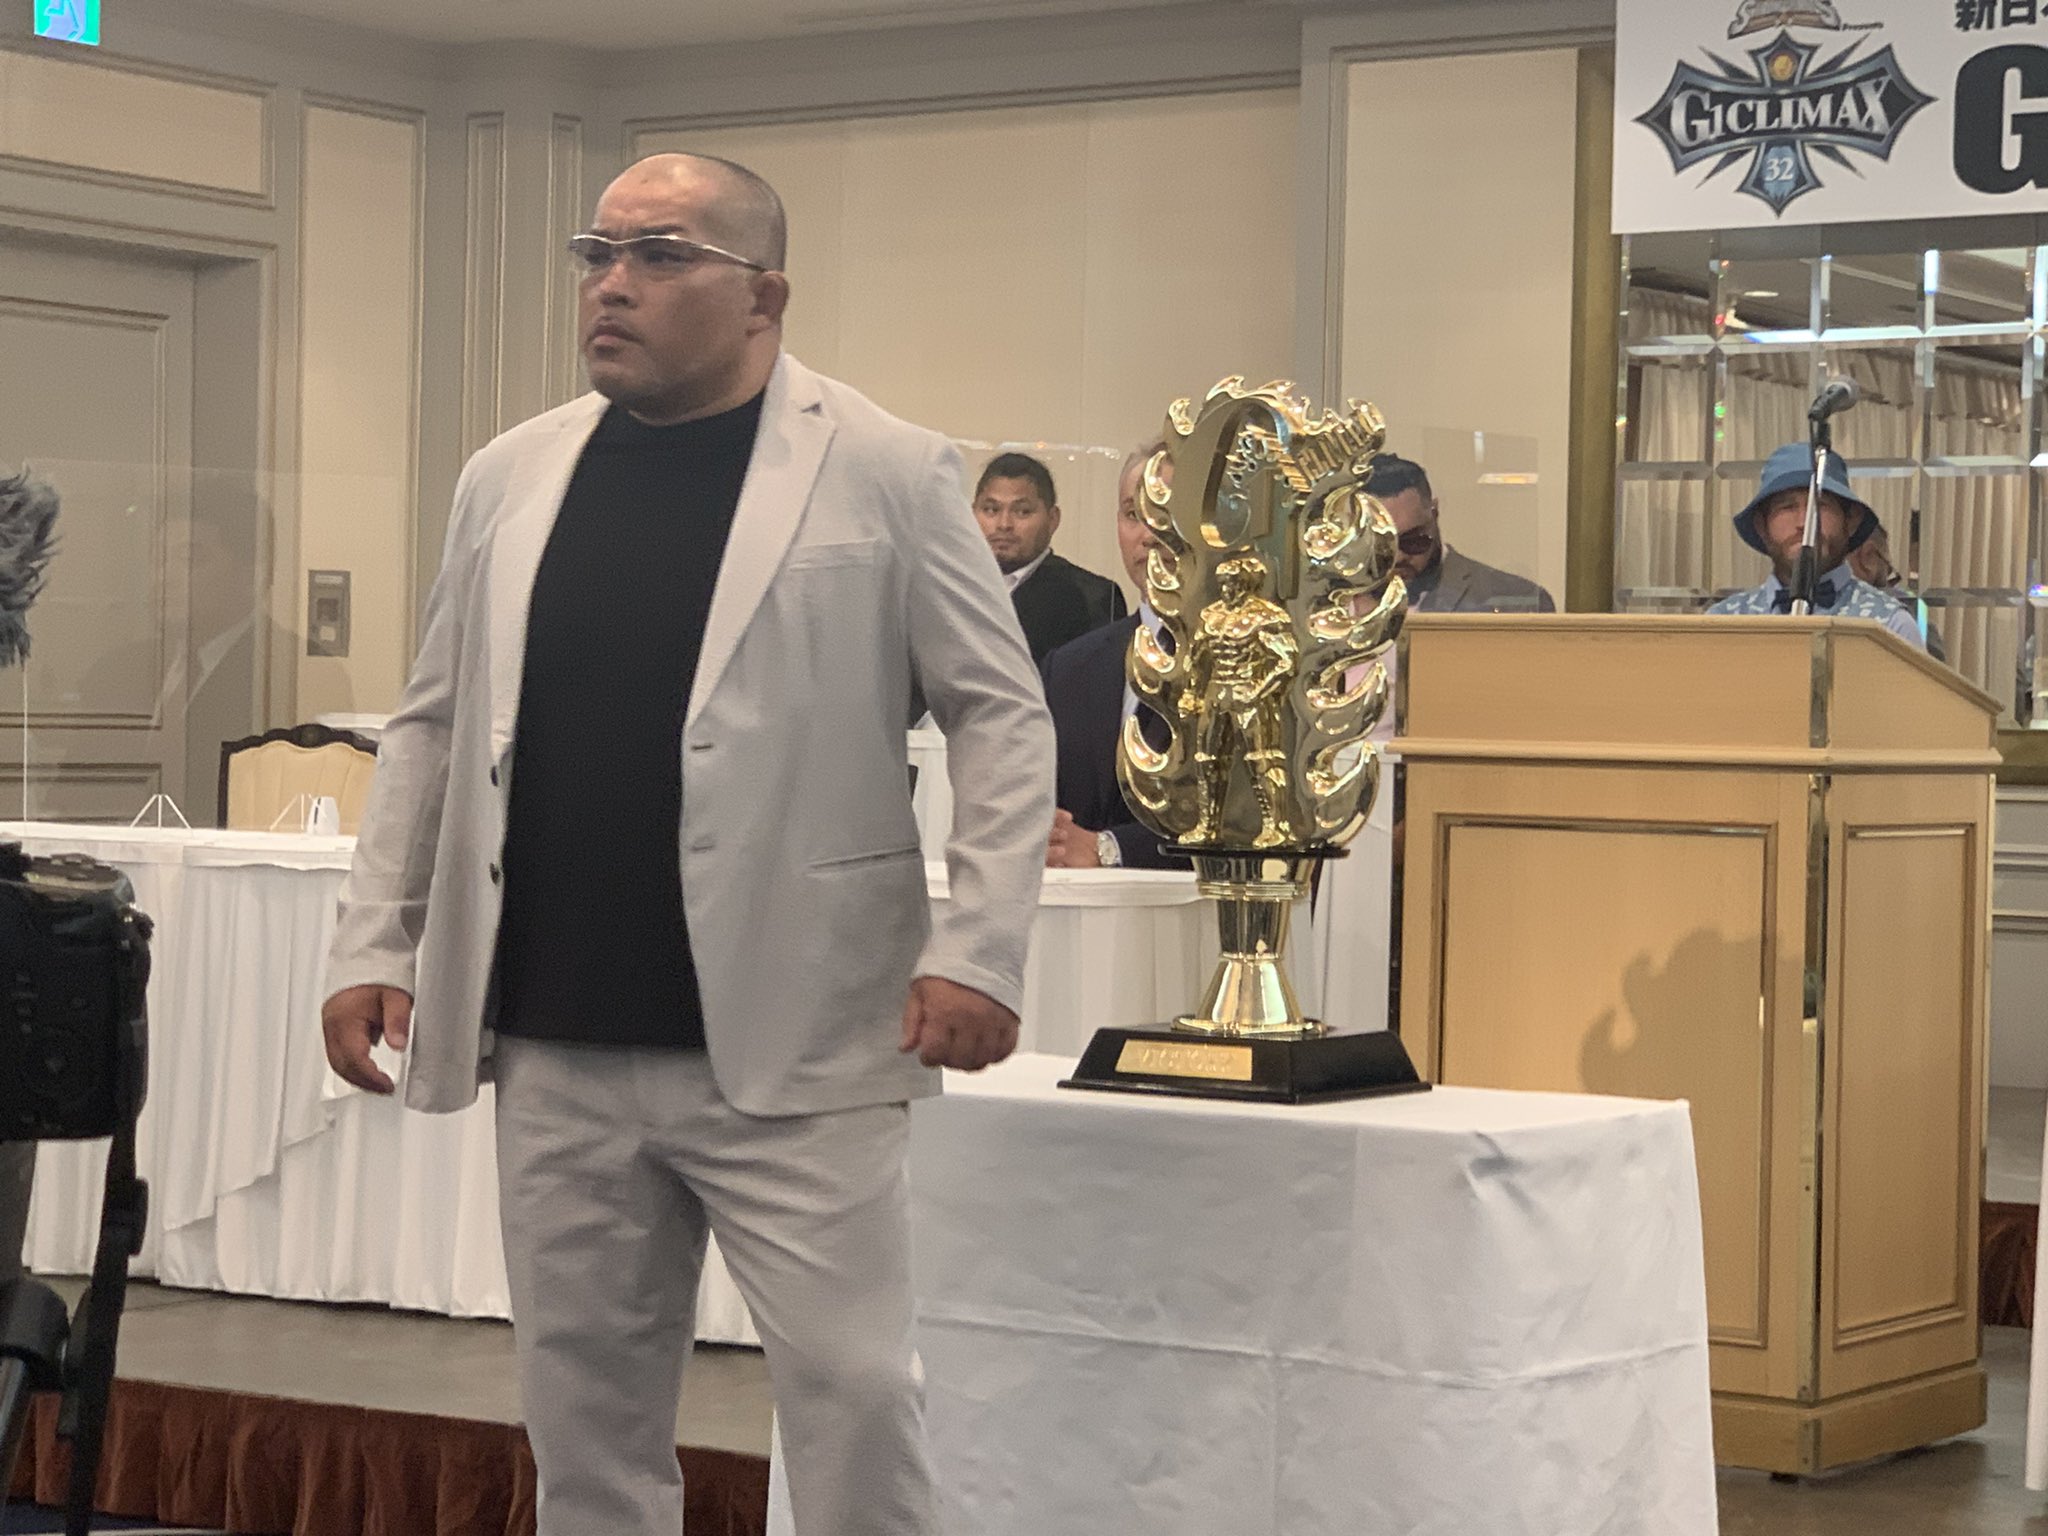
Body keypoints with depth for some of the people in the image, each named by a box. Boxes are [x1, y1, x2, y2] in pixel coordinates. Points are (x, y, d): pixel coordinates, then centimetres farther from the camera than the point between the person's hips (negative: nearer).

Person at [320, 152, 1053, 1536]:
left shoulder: (885, 473, -2)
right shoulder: (512, 479, 11)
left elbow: (1002, 718, -3)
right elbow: (434, 729, 16)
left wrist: (978, 949, -12)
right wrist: (375, 943, 9)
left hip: (795, 1051, -4)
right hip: (556, 1056, 5)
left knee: (853, 1388, -3)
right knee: (586, 1403, 11)